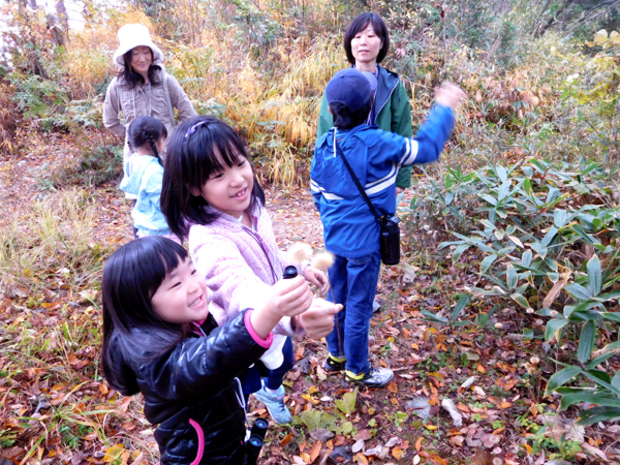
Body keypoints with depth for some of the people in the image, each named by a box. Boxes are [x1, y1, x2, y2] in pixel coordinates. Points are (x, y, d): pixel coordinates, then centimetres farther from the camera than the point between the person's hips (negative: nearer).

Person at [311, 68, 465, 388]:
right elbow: (426, 148, -11)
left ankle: (336, 355, 40)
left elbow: (317, 193, 7)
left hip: (334, 239, 7)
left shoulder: (323, 145, -3)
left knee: (337, 298, 21)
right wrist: (443, 109, 2)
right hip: (364, 242, -6)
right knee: (358, 307, 8)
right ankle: (356, 370, 26)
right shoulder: (377, 144, -21)